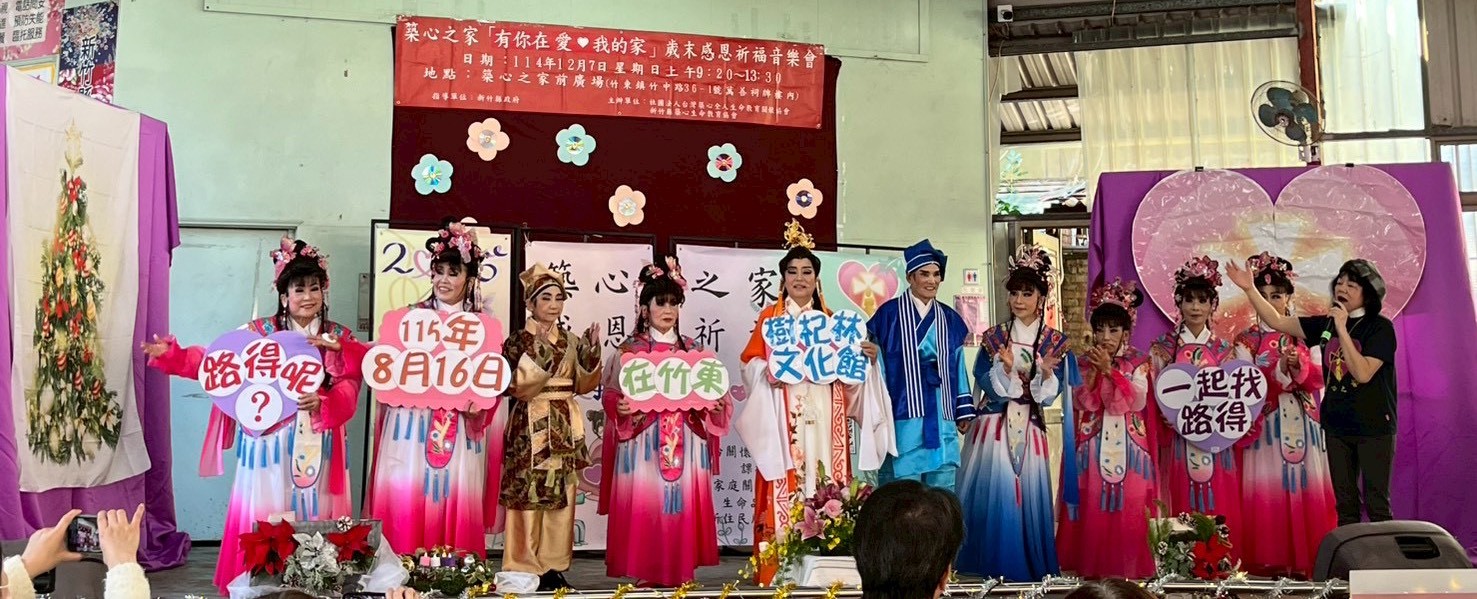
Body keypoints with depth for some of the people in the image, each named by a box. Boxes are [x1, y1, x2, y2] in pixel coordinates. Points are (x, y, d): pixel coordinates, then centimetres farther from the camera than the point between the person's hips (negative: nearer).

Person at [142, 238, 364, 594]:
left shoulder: (340, 338, 5)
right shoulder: (258, 333, 2)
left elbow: (348, 390, -4)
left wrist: (323, 402, -23)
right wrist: (171, 355, -10)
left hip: (319, 447, 1)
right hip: (271, 444, -1)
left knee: (316, 515, 6)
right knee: (266, 519, 2)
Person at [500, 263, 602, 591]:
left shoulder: (571, 340, 11)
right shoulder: (518, 340, -4)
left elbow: (583, 383, 9)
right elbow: (515, 386, -14)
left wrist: (591, 351, -3)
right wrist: (538, 354, -22)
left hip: (565, 426, 5)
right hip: (531, 426, -5)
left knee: (561, 496, 7)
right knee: (529, 495, -5)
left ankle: (553, 565, 15)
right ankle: (525, 568, 4)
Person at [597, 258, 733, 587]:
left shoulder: (693, 350, 12)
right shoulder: (629, 350, 3)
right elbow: (610, 395, -1)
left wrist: (713, 404, -7)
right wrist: (622, 408, -21)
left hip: (686, 443, 3)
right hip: (643, 442, -3)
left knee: (683, 507, 2)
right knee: (644, 507, -4)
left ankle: (681, 572, 11)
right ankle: (645, 573, 5)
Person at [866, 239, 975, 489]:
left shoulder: (949, 319, 14)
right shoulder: (889, 314, -1)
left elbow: (957, 365, 16)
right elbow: (877, 364, -2)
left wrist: (964, 410, 13)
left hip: (941, 415, 5)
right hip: (904, 413, -5)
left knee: (943, 494, 8)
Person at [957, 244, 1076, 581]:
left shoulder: (1055, 343, 4)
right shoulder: (993, 338, 4)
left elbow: (1051, 394, -2)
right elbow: (985, 385, -4)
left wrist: (1046, 374, -22)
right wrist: (1005, 367, -21)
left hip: (1029, 430, 1)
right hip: (994, 429, -1)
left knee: (1029, 497, 1)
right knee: (993, 496, -6)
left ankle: (1028, 570, 14)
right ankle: (991, 569, 5)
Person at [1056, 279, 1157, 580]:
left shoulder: (1138, 363, 2)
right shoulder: (1085, 362, 7)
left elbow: (1138, 401, -11)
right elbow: (1080, 404, -1)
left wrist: (1109, 370, -15)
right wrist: (1093, 372, -13)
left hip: (1127, 444, -1)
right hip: (1094, 444, 1)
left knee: (1128, 506, -1)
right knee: (1092, 505, 0)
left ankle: (1127, 564, 9)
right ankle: (1091, 564, 7)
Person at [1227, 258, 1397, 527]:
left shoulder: (1380, 327, -9)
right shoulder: (1326, 324, 5)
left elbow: (1363, 373, -21)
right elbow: (1277, 322, 5)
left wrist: (1342, 329, -22)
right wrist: (1250, 290, -4)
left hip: (1373, 427, -5)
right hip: (1337, 426, 5)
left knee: (1377, 504, 0)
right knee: (1345, 504, 11)